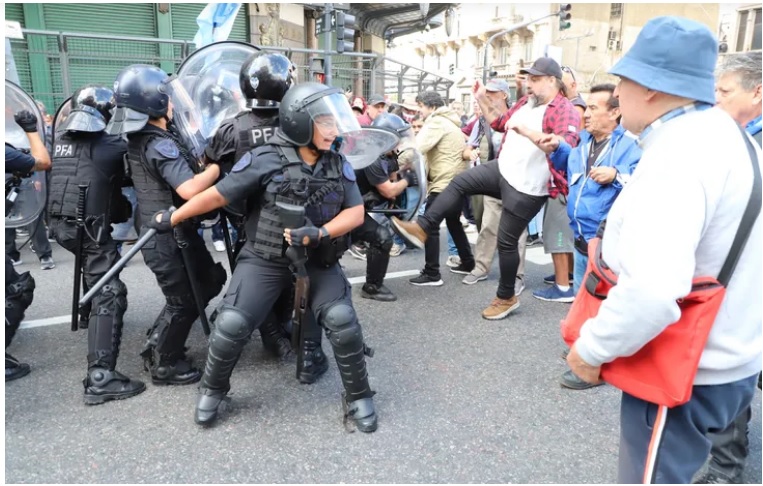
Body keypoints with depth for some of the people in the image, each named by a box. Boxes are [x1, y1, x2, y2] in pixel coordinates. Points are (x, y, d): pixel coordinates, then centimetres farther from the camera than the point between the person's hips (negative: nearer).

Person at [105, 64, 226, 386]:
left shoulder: (140, 139, 8)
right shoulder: (160, 144, -22)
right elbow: (189, 189, -34)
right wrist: (218, 165, -20)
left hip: (159, 232, 10)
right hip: (169, 238, -10)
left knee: (209, 280, 20)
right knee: (183, 301, 6)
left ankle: (156, 344, 29)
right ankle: (165, 364, 25)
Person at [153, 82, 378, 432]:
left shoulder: (339, 165, 0)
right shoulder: (266, 160, -13)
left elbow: (355, 213, -4)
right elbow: (218, 195, -6)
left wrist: (319, 233, -21)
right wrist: (172, 218, 2)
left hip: (318, 262, 3)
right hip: (264, 260, -2)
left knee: (343, 322, -11)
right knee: (231, 325, -9)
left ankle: (359, 396, 12)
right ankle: (212, 390, 23)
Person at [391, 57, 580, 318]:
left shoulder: (564, 110, -15)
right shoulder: (526, 102, 10)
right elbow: (500, 122, 24)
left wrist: (525, 130, -35)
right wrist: (482, 99, 12)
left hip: (526, 188, -8)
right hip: (503, 170, 8)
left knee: (506, 241, 0)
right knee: (459, 183, -1)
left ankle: (506, 297, 18)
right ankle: (422, 228, 6)